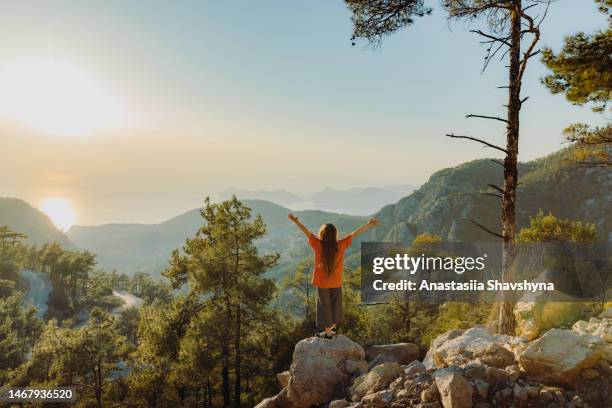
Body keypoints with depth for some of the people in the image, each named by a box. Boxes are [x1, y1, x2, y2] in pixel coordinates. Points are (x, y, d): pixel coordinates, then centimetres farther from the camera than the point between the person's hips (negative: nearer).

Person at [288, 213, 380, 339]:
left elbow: (307, 232, -12)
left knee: (325, 305, 10)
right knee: (335, 304, 19)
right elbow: (354, 233, -12)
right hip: (336, 282, 2)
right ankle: (333, 327, 33)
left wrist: (296, 221, -3)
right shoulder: (341, 245, -15)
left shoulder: (318, 245, -19)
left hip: (322, 282, -2)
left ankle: (328, 332, 17)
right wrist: (369, 224, -8)